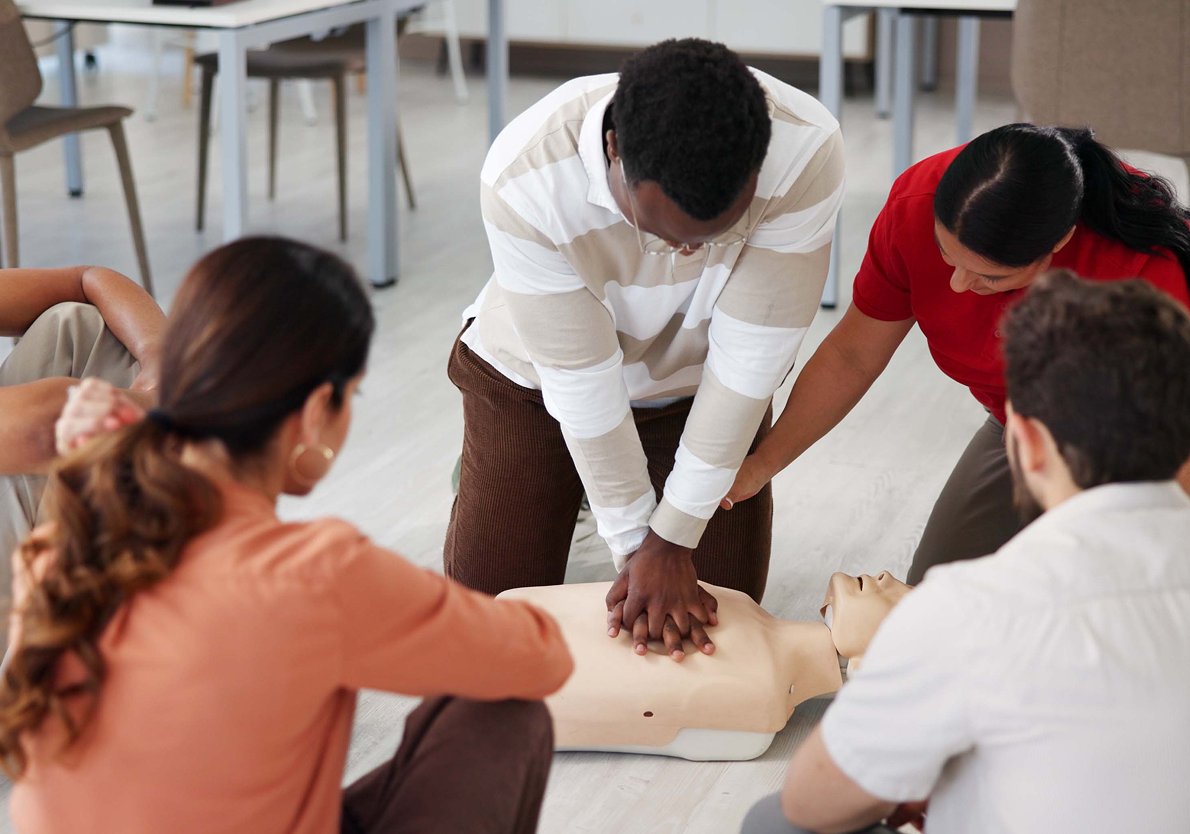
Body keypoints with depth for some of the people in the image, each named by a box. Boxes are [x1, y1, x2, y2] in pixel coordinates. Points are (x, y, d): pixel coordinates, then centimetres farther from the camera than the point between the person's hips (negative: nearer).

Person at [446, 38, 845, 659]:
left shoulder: (806, 151, -36)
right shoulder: (524, 180, -38)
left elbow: (750, 356, -29)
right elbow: (579, 379, -29)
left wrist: (673, 539, -24)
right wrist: (635, 545, -21)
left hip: (694, 387, 1)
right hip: (535, 379, -1)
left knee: (721, 603, 3)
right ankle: (482, 469, 31)